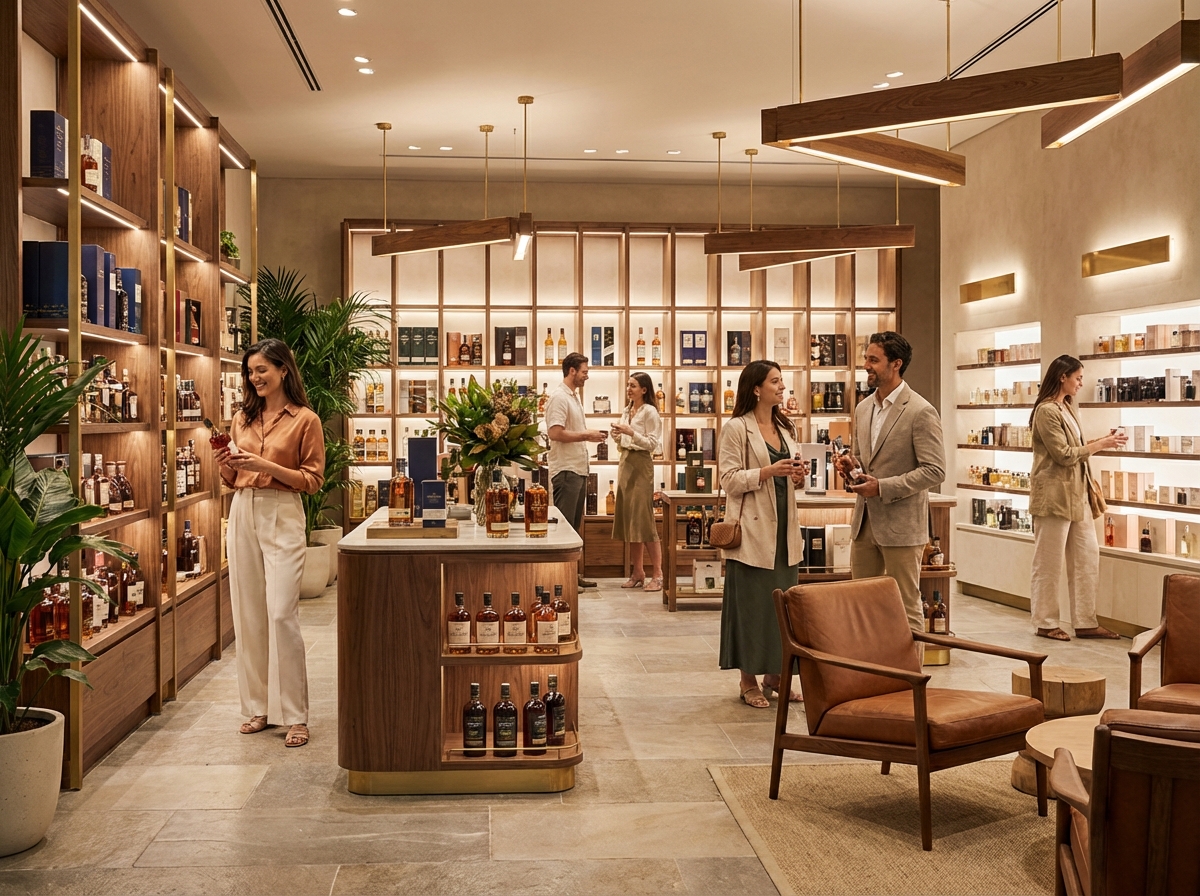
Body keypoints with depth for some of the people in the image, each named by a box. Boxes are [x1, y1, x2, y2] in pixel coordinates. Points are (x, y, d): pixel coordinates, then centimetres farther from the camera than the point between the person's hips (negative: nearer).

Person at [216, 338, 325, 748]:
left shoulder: (305, 420, -2)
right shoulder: (242, 418, 13)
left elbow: (312, 480, -4)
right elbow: (231, 480, 20)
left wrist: (266, 465, -14)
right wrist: (226, 465, -2)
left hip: (282, 517, -5)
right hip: (242, 514, 6)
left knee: (281, 614, -11)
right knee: (248, 616, 7)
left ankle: (295, 715, -4)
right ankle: (259, 707, 17)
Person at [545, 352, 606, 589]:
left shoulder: (574, 397, 19)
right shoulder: (559, 397, -12)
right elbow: (555, 433, -23)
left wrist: (591, 435, 11)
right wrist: (587, 435, -17)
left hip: (579, 470, 10)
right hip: (566, 471, -10)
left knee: (575, 524, 14)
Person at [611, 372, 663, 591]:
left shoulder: (649, 412, -7)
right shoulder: (626, 412, 16)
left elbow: (653, 444, -13)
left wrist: (631, 432, -21)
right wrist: (619, 436, 2)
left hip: (641, 465, -8)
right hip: (625, 464, 8)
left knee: (644, 519, -10)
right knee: (628, 520, 6)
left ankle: (657, 575, -6)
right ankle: (637, 573, 12)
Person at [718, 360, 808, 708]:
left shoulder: (786, 429, 16)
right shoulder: (736, 428, -6)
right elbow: (729, 480, -11)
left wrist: (797, 476, 2)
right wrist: (768, 471, -21)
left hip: (785, 529, 7)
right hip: (753, 530, -7)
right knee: (751, 604, -1)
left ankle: (774, 674, 21)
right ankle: (749, 681, 9)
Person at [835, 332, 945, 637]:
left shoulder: (920, 412, -13)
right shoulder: (863, 408, 11)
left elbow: (935, 470, -16)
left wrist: (883, 487, -20)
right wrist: (851, 464, 0)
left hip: (900, 524, -7)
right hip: (864, 520, 7)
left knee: (906, 608, 4)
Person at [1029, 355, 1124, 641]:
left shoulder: (1067, 408, 16)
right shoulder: (1047, 411, -14)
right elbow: (1064, 454, -16)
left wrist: (1102, 441, 6)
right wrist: (1100, 445, -10)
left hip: (1076, 494, 10)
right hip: (1054, 495, -10)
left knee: (1087, 557, 9)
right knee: (1048, 562, 1)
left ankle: (1085, 622, 15)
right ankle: (1045, 623, 11)